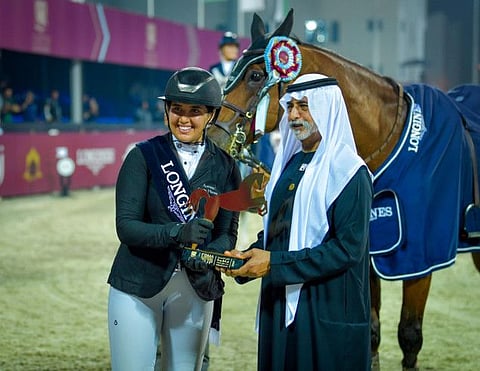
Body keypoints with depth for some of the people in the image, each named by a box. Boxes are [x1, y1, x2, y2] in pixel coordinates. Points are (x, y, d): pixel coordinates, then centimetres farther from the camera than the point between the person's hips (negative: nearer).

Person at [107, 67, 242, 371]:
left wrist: (207, 255, -21)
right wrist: (177, 233, -30)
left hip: (195, 288, 2)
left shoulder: (225, 166, 2)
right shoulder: (143, 156, -6)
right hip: (138, 284, -2)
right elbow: (126, 226, -13)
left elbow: (228, 233, 1)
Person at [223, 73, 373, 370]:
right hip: (279, 303, 7)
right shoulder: (289, 163, 11)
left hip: (328, 311, -7)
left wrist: (274, 263, -21)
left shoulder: (350, 173, -12)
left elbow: (347, 250, -19)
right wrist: (247, 257, -1)